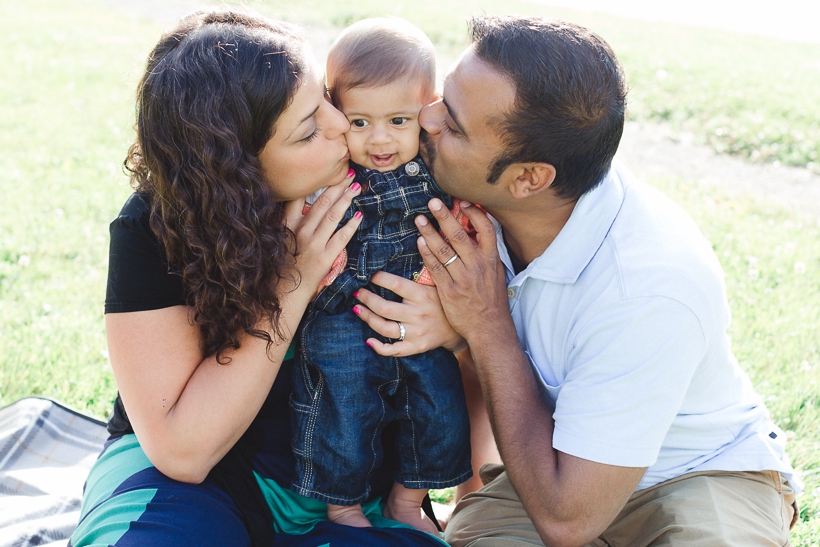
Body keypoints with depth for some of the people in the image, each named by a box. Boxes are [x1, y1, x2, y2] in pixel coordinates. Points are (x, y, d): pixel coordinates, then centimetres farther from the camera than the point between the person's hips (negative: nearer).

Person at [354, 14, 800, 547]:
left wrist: (487, 327, -26)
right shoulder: (476, 200, -15)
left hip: (706, 471, -3)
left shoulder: (650, 288, -33)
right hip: (555, 453, 4)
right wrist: (450, 325, -21)